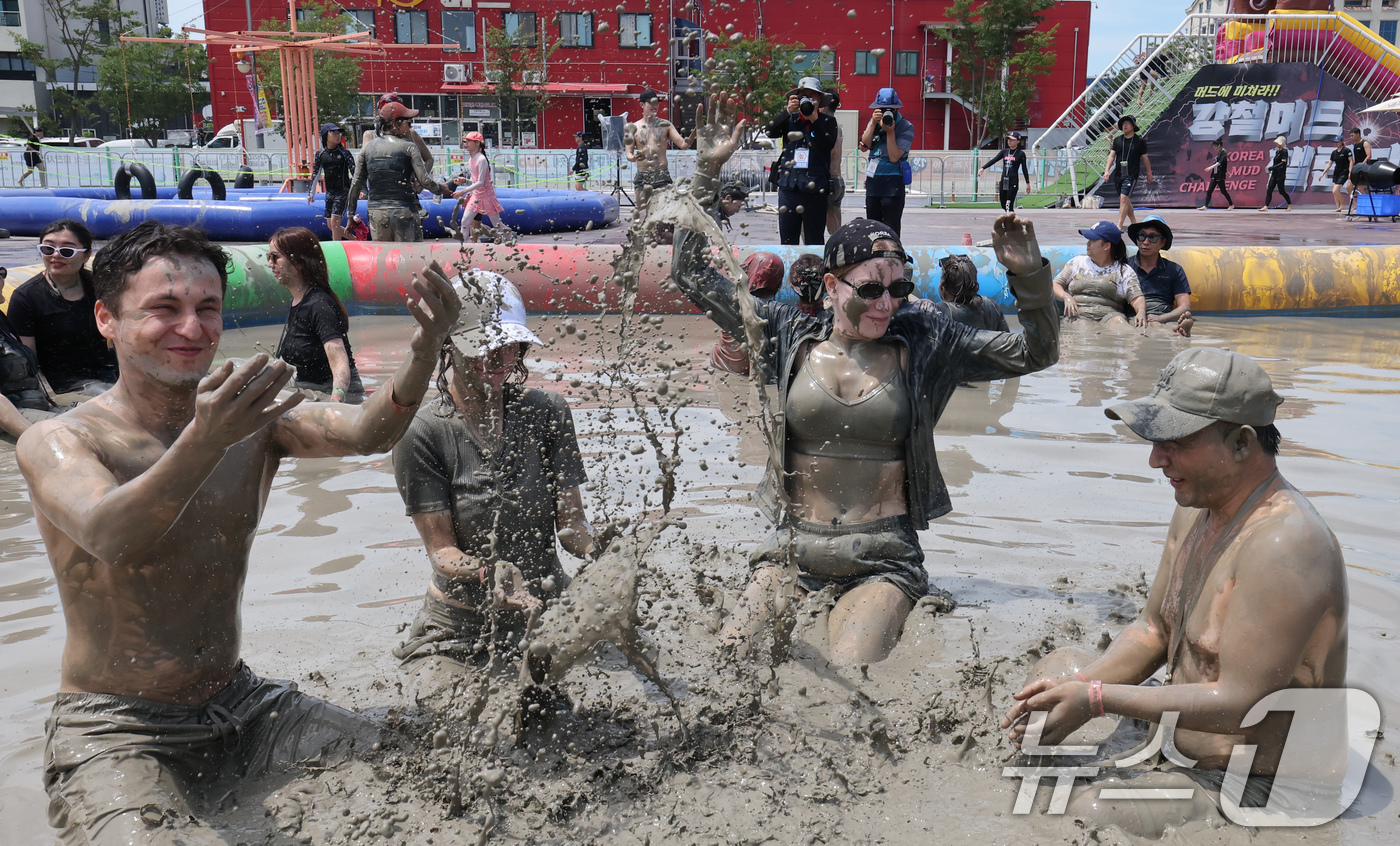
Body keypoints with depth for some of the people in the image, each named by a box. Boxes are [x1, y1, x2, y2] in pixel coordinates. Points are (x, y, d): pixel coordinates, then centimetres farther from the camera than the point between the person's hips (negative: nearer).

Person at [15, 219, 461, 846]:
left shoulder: (254, 420, 1)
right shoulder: (55, 442, -9)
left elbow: (367, 431, -17)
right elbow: (108, 536, -30)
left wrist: (425, 348, -37)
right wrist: (204, 442, -48)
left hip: (239, 704, 4)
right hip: (115, 729, -4)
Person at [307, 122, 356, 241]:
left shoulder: (344, 153, -6)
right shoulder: (320, 154, 6)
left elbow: (354, 172, -10)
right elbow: (315, 173, 12)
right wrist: (311, 193, 10)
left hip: (343, 192, -5)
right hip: (329, 193, 5)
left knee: (335, 221, -14)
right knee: (330, 225, 9)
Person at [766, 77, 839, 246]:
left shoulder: (827, 121, 6)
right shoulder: (790, 119, 12)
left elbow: (828, 145, -11)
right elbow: (769, 132, -4)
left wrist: (814, 120, -16)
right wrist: (787, 111, -12)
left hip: (814, 189, -2)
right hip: (788, 187, 2)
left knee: (814, 242, 2)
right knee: (787, 241, 6)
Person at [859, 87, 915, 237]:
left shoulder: (906, 127, -5)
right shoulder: (874, 121, 11)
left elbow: (894, 157, -12)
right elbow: (864, 146, -1)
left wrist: (890, 132, -17)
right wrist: (873, 124, -9)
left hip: (893, 182, -5)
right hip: (872, 180, 6)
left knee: (891, 230, -10)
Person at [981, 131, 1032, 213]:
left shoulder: (1020, 153, -2)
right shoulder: (1004, 151, 10)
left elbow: (1024, 169, 0)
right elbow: (994, 160, 6)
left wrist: (1028, 183, -1)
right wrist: (983, 168, -5)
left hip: (1013, 182, -5)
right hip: (1003, 181, 5)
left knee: (1009, 206, -13)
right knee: (1003, 205, 10)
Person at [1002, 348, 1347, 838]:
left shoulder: (1284, 544, -28)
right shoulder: (1196, 508, 4)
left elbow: (1238, 703, -29)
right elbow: (1153, 631, 10)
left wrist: (1096, 699, -26)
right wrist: (1077, 685, -6)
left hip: (1258, 790, -10)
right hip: (1177, 739, 10)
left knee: (1090, 816, -32)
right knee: (1059, 665, 18)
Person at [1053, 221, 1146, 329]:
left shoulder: (1124, 271, 16)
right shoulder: (1077, 262, 25)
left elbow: (1137, 298, 5)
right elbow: (1055, 285, 21)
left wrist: (1141, 312, -18)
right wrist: (1066, 297, -2)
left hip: (1108, 314, -1)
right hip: (1078, 314, 1)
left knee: (1118, 321, -40)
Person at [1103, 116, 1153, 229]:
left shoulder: (1140, 141, -1)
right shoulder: (1117, 140, 7)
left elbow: (1145, 158, 6)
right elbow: (1112, 156, 4)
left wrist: (1149, 174, 13)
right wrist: (1107, 170, -9)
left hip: (1131, 175, -5)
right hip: (1118, 175, 5)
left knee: (1124, 198, -17)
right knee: (1125, 200, 12)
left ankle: (1119, 225, -18)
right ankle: (1134, 222, 29)